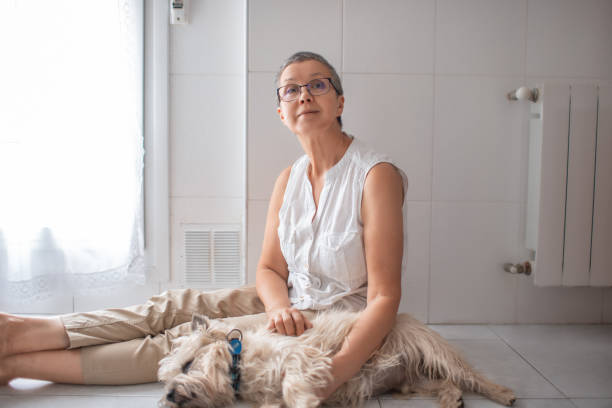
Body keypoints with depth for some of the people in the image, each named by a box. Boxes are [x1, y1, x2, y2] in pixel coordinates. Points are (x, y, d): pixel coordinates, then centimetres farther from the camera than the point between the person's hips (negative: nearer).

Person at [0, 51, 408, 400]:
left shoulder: (377, 175, -17)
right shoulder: (289, 178, 5)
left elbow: (385, 296, -22)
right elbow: (270, 269, 5)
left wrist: (335, 373, -36)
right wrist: (279, 306, -19)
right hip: (290, 306, 6)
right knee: (175, 306, -12)